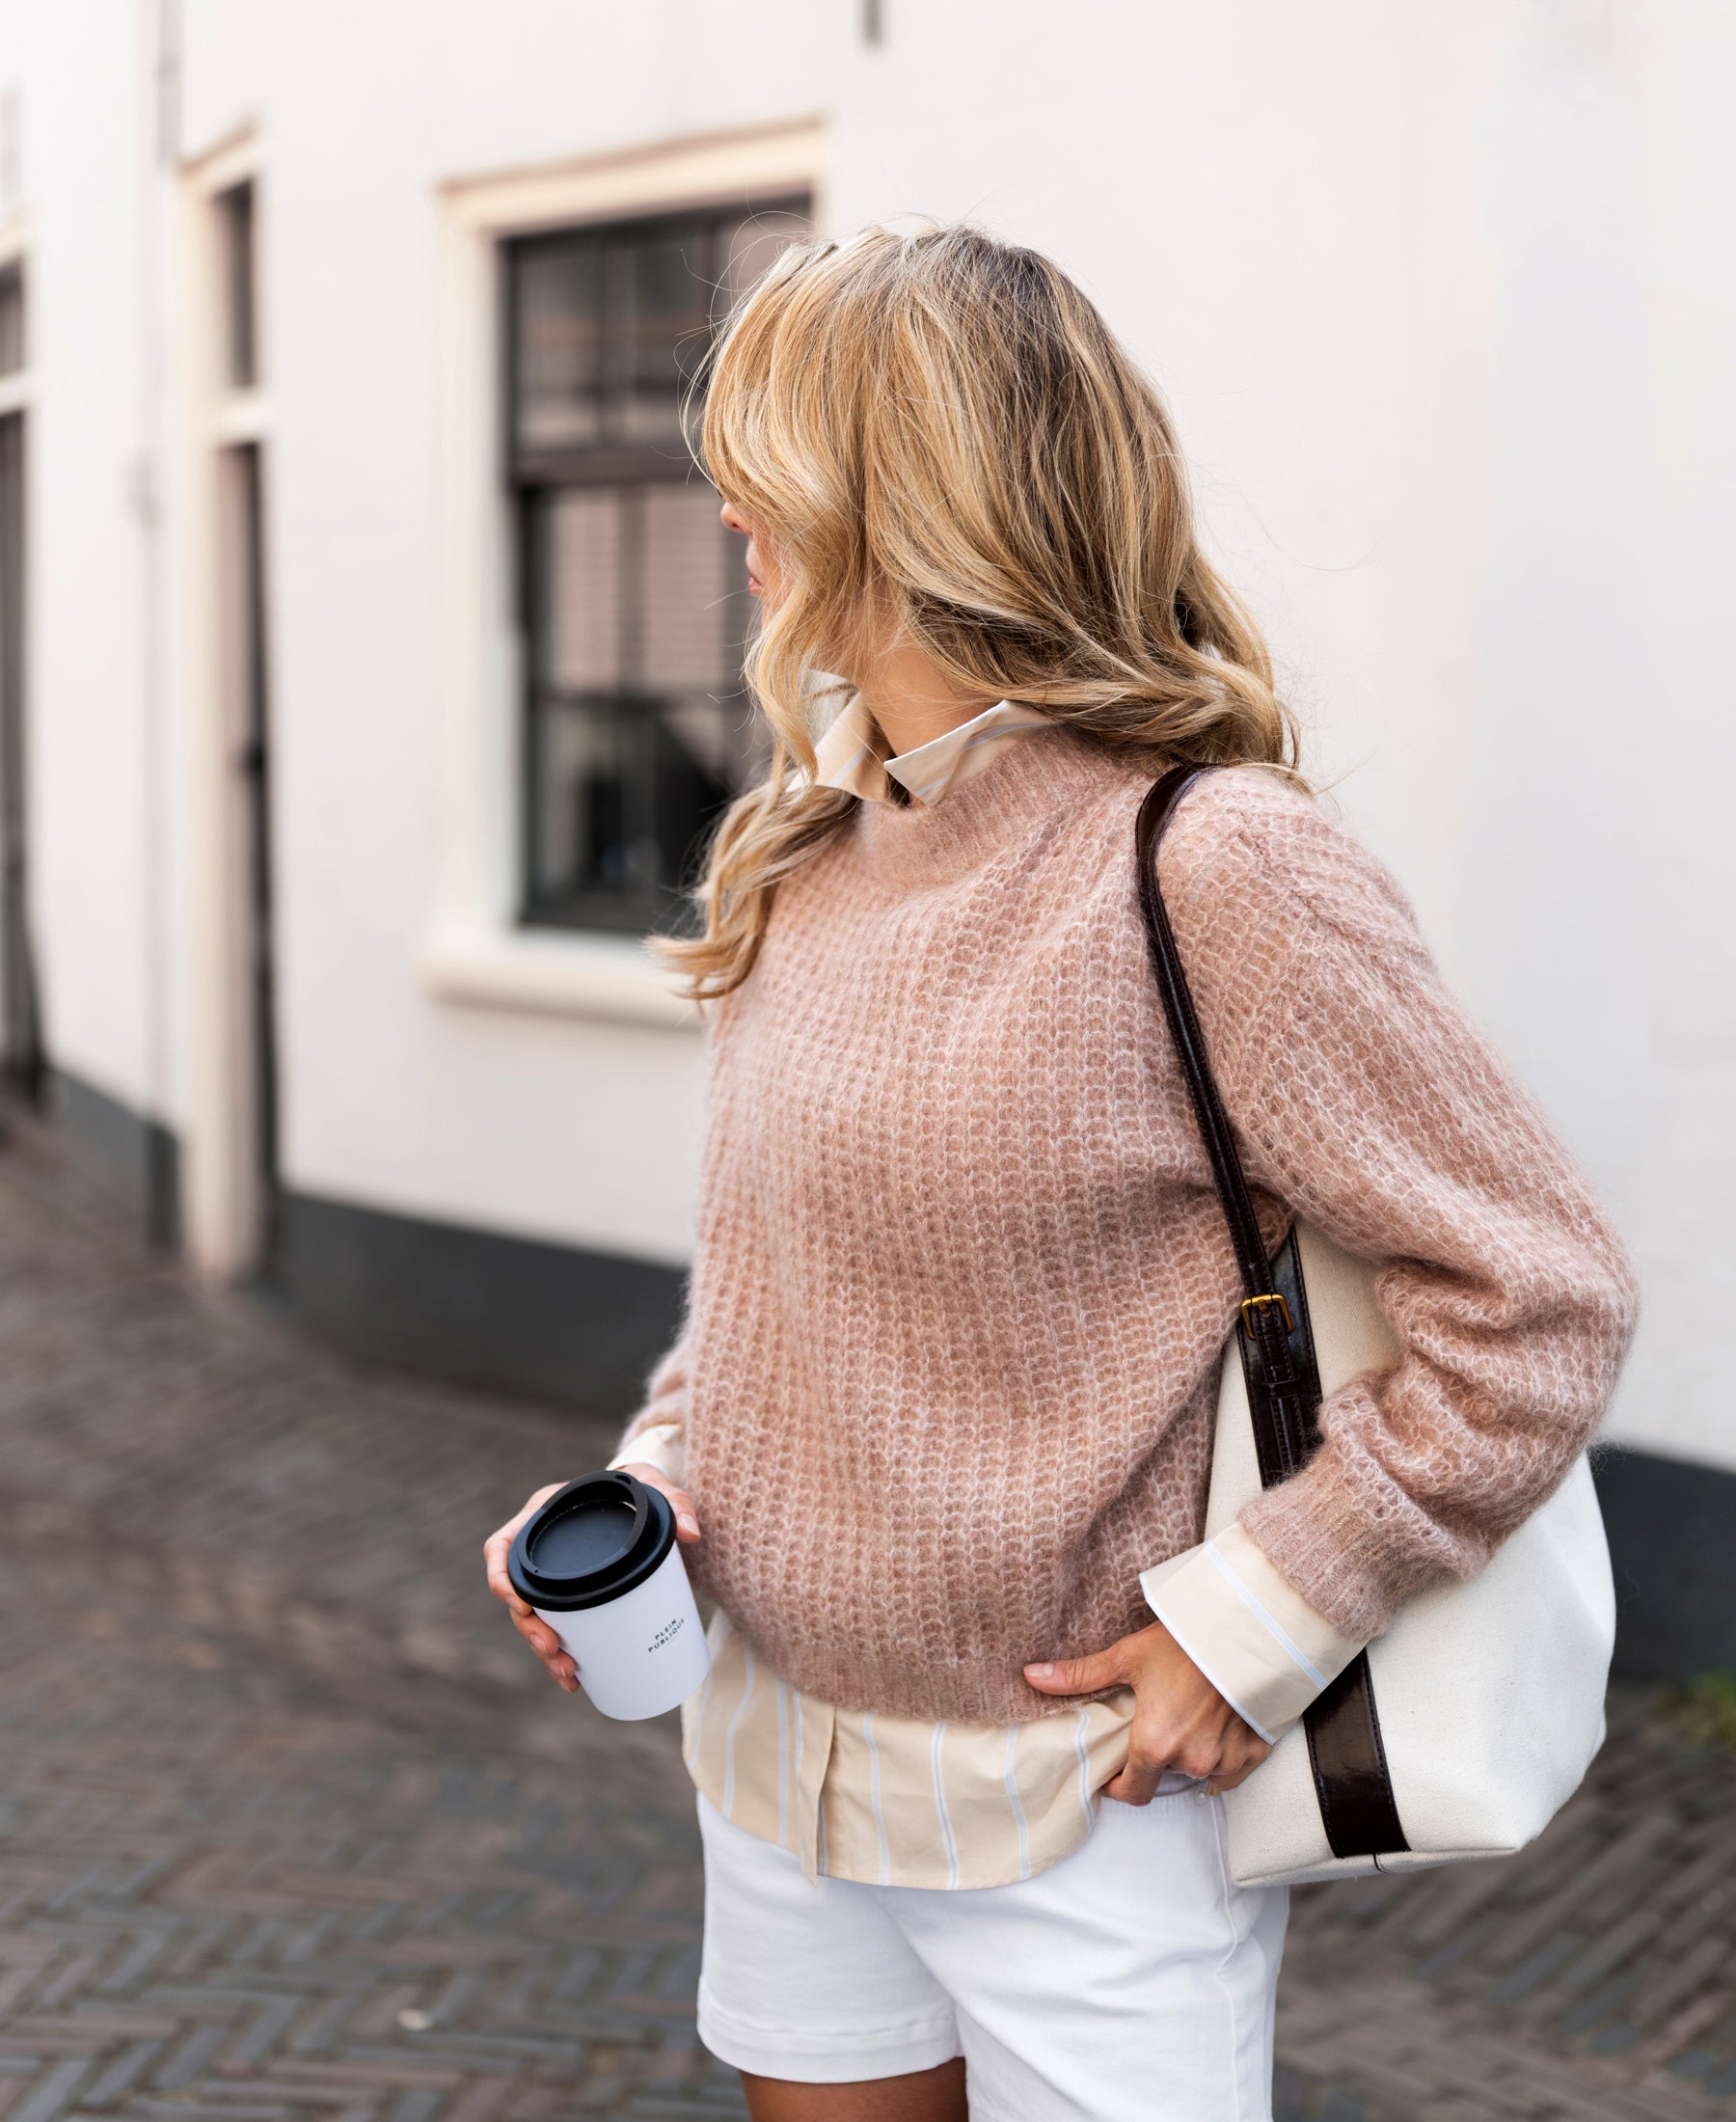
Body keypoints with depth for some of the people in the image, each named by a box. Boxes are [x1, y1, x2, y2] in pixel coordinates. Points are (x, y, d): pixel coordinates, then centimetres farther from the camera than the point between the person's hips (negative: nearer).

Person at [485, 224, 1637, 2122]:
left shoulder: (1214, 865, -20)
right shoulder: (800, 853, 4)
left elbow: (1541, 1307, -19)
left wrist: (1251, 1628, -17)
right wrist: (656, 1472, 0)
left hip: (1083, 1814, -7)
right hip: (773, 1752, 7)